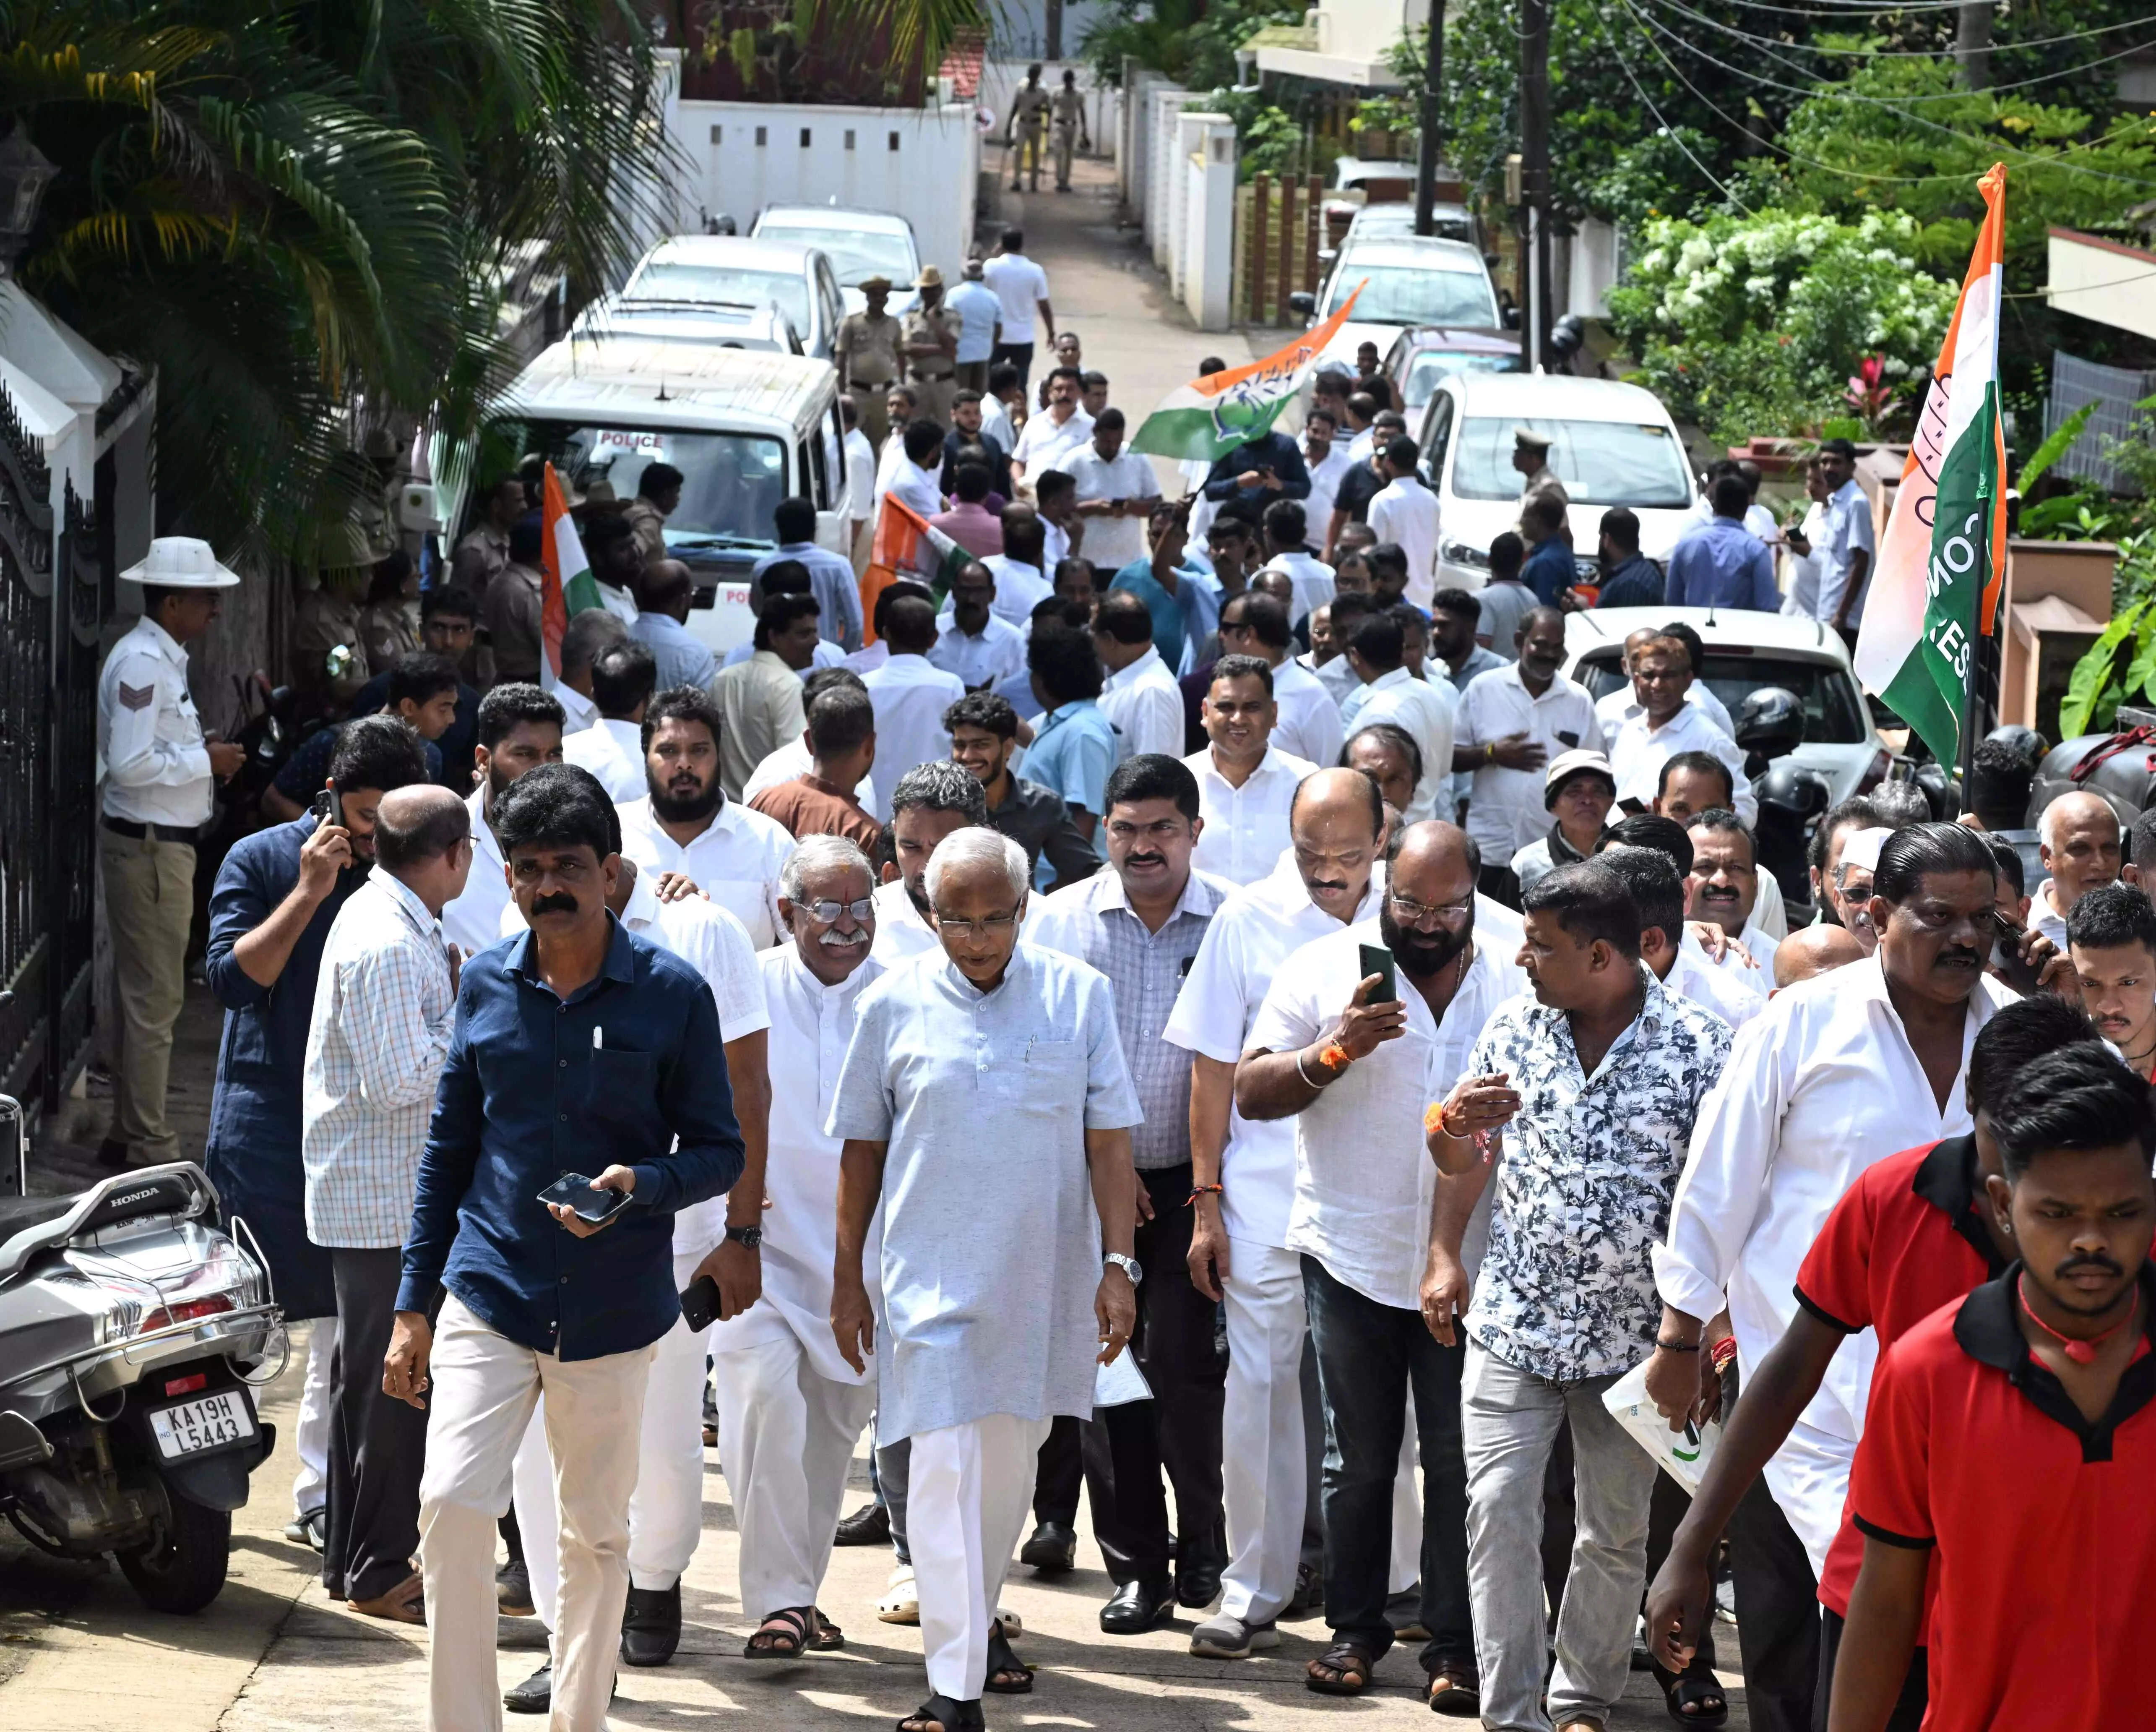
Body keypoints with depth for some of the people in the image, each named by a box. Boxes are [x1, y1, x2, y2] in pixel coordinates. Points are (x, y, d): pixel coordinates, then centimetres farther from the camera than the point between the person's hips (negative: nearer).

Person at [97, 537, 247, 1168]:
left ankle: (130, 1133, 26)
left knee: (144, 994, 17)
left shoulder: (162, 660, 13)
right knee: (154, 998, -5)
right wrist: (205, 759, -17)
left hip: (157, 842, 11)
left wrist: (200, 751, 6)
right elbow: (129, 763, -26)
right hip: (149, 847, -11)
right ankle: (150, 1147, 0)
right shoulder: (142, 664, -19)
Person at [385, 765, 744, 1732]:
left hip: (614, 1310, -1)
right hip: (490, 1297, 1)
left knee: (597, 1534, 9)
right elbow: (449, 1151, 12)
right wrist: (414, 1307, 9)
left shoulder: (671, 992, -4)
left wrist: (639, 1186, -21)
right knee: (452, 1506, -14)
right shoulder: (486, 986, 5)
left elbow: (721, 1153, 0)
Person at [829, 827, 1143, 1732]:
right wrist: (848, 1277, 6)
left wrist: (1117, 1265, -3)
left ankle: (977, 1612, 38)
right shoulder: (894, 1004, -1)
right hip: (931, 1275, -2)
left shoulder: (1078, 995, 0)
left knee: (1011, 1459, 14)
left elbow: (1109, 1141, 2)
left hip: (1042, 1276, 2)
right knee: (943, 1466, -9)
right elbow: (861, 1148, 6)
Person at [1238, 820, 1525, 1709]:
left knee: (1459, 1462, 0)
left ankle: (1454, 1644, 7)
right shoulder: (1326, 968, -1)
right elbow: (1251, 1092, -5)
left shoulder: (1511, 984, 5)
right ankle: (1355, 1627, 21)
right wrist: (1341, 1048, -19)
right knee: (1358, 1461, 8)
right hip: (1352, 1259, 0)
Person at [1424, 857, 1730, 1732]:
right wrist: (1445, 1255, -2)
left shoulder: (1698, 1045, -9)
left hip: (1632, 1334, -2)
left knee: (1616, 1532, 9)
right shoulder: (1515, 1027, 2)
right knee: (1498, 1512, -7)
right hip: (1512, 1326, 2)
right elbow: (1462, 1156, 14)